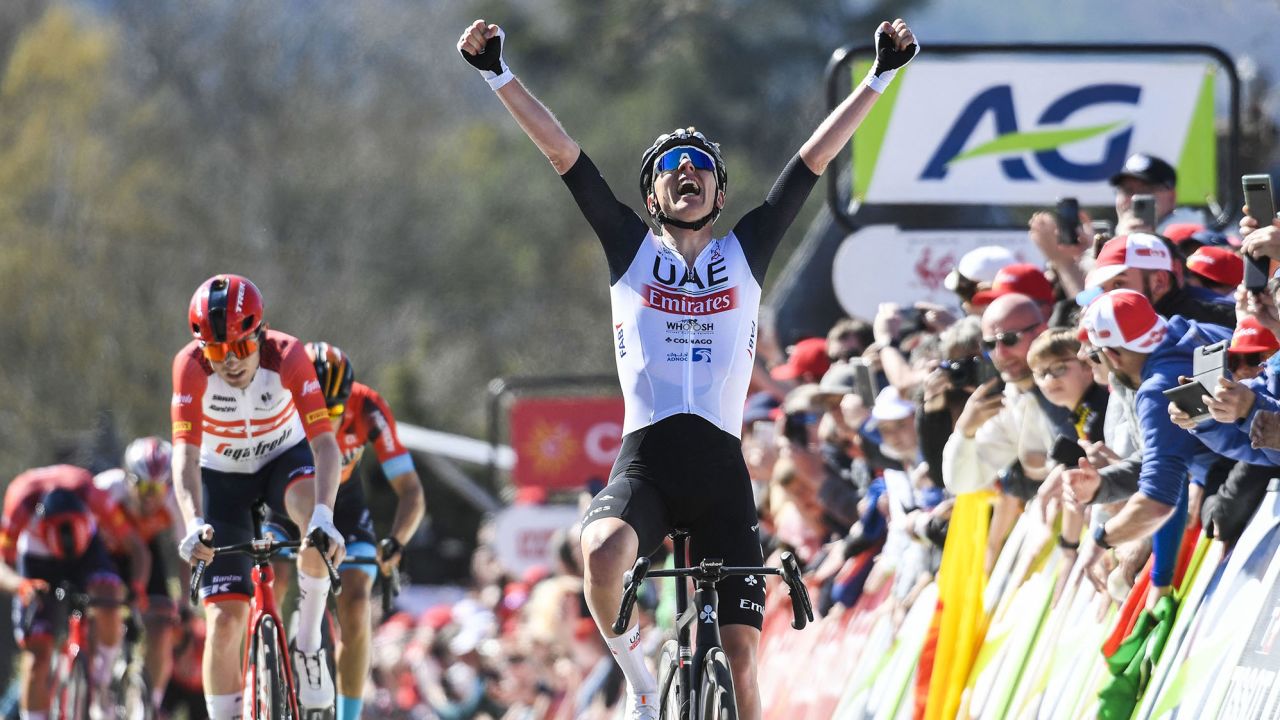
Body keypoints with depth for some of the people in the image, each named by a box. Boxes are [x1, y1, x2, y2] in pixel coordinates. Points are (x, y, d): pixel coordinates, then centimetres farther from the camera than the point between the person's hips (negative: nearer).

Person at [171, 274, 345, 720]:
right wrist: (194, 524, -51)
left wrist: (323, 516, -52)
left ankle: (308, 646, -21)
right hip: (221, 477, 1)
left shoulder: (287, 356, -29)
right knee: (225, 619, -9)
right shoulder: (191, 366, -28)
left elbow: (324, 444, -35)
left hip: (285, 459, -1)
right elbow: (185, 455, -34)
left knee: (314, 511, -36)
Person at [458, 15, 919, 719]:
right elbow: (560, 150, 7)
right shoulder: (631, 247, 12)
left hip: (720, 468, 1)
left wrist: (880, 77, 11)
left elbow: (816, 156, 13)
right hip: (645, 457, -1)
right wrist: (499, 75, 2)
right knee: (603, 555, -34)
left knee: (740, 662, -5)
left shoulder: (745, 251, 14)